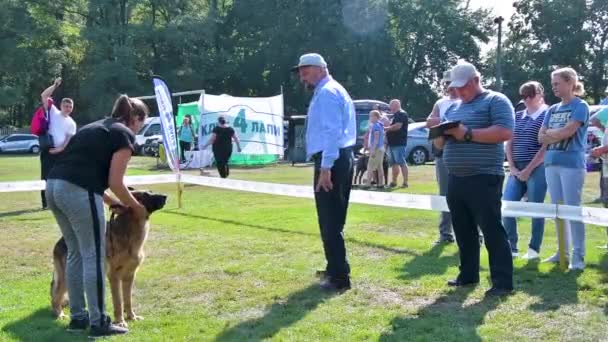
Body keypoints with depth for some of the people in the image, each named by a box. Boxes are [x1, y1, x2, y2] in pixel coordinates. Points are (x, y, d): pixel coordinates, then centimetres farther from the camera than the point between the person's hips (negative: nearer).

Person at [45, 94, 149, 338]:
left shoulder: (96, 127, 27)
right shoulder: (125, 134, 3)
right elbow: (115, 182, -4)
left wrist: (111, 201, 31)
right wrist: (135, 206, 12)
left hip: (54, 186, 9)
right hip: (78, 192, -9)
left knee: (75, 253, 18)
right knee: (94, 257, 0)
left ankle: (78, 317, 26)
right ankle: (98, 323, 6)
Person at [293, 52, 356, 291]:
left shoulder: (326, 92, -11)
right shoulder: (334, 91, 22)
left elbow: (332, 131, -22)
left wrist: (325, 167, -26)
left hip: (331, 161, -11)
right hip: (341, 159, 11)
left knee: (329, 222, -7)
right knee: (333, 220, 18)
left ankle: (339, 278, -4)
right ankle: (335, 269, 29)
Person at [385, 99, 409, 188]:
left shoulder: (401, 114, -10)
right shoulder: (395, 115, 21)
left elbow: (398, 126, -22)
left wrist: (386, 128, -12)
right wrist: (387, 129, 10)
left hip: (399, 143, -10)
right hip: (392, 143, 10)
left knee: (402, 163, -10)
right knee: (394, 163, 12)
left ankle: (405, 182, -11)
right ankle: (393, 182, 18)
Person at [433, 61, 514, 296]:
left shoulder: (496, 101, -2)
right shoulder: (453, 108, 20)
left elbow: (505, 132, -17)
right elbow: (439, 144, 23)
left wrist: (467, 133, -19)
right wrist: (441, 135, -2)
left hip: (484, 179, -8)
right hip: (456, 179, 8)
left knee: (492, 231, -6)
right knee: (463, 232, 13)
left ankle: (503, 283, -1)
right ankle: (468, 275, 24)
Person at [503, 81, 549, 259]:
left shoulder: (547, 116, -3)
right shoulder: (518, 116, 13)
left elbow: (546, 147, -9)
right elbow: (509, 143, 12)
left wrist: (528, 170, -12)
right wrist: (512, 168, 0)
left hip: (537, 168, -5)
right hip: (517, 169, 6)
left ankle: (534, 249, 13)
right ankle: (511, 247, 9)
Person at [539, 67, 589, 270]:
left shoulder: (580, 106, -4)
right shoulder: (553, 110, 15)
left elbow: (567, 132, -15)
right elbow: (541, 138, 9)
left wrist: (550, 133, 0)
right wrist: (558, 134, -7)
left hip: (572, 164, -7)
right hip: (551, 164, 7)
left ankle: (578, 255, 1)